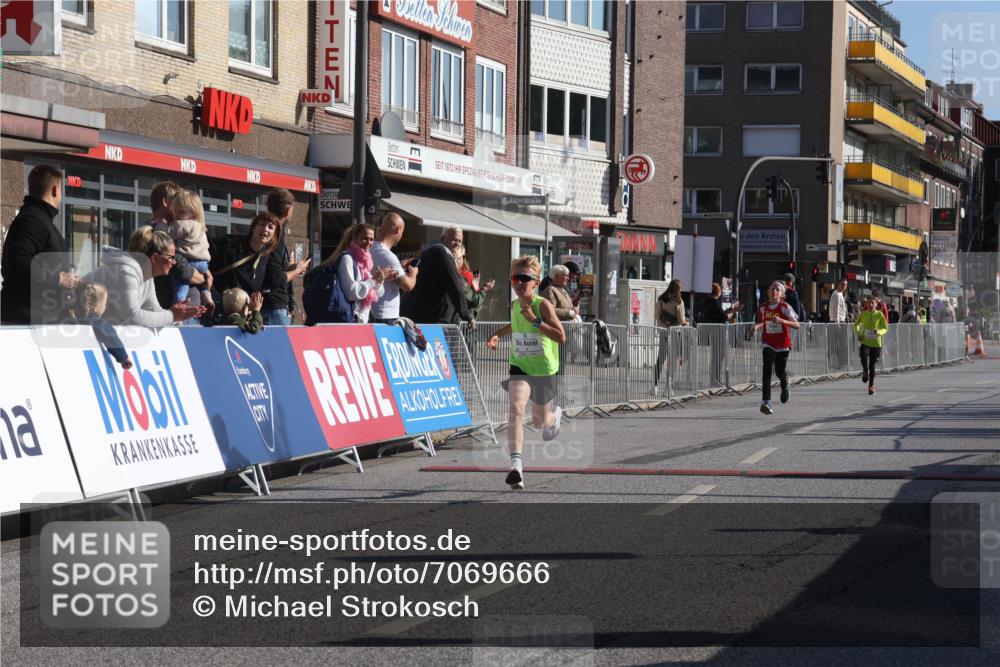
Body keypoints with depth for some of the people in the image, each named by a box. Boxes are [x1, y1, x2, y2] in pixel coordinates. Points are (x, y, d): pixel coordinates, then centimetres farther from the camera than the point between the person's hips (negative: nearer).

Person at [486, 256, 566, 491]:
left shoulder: (543, 305, -18)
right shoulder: (514, 306, -1)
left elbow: (561, 337, -26)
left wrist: (534, 320, -30)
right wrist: (498, 335, 7)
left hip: (544, 370, -2)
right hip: (519, 366, 2)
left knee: (540, 422, 17)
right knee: (515, 408, -28)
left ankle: (555, 416, 58)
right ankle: (516, 464, -36)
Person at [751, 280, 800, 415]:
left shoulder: (785, 307, -9)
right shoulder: (763, 308, 3)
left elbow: (797, 325, -15)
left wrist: (781, 320, -28)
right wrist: (757, 326, 1)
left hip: (783, 344, -2)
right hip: (768, 344, 2)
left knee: (780, 371, 4)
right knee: (767, 370, -16)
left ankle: (785, 386, 43)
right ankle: (766, 401, -22)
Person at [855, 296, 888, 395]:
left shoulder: (879, 315, -2)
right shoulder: (863, 314, 2)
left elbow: (885, 328, 2)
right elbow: (856, 325, 17)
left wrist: (879, 332, -19)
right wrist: (858, 334, 0)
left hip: (875, 343, 0)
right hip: (865, 342, 1)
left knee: (872, 365, 3)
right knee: (864, 355, -31)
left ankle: (871, 385, 19)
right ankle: (865, 371, -3)